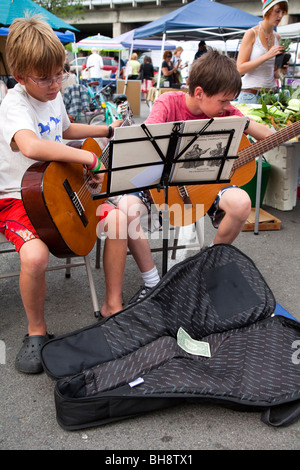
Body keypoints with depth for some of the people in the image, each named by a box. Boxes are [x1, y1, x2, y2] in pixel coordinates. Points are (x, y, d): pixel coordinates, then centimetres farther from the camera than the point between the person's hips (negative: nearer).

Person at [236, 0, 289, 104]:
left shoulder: (277, 37, 11)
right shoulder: (252, 33, -5)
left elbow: (275, 74, 18)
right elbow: (240, 69, -14)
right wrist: (267, 56, -19)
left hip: (271, 93, 5)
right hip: (250, 94, -5)